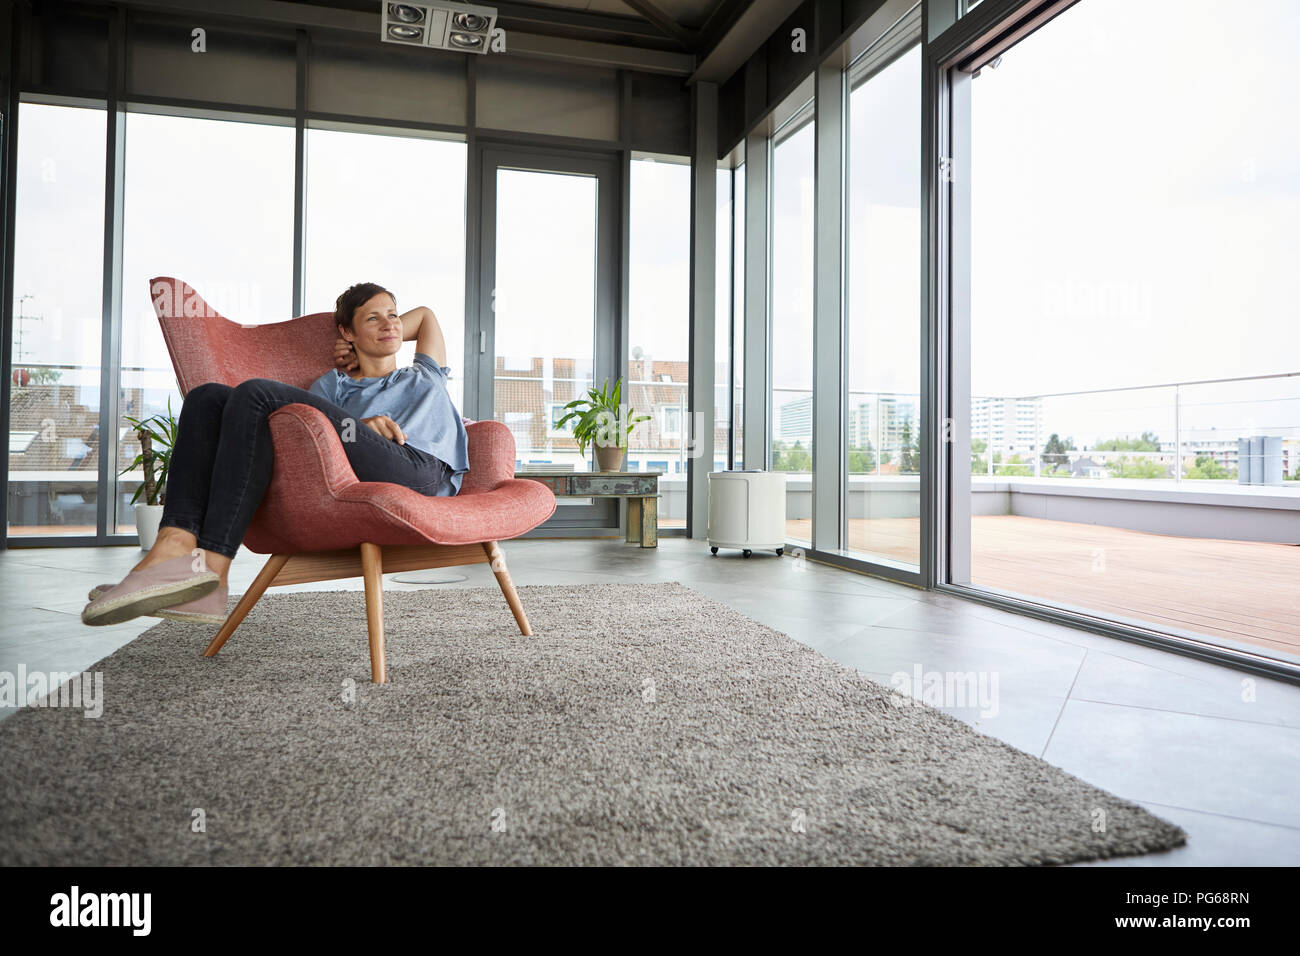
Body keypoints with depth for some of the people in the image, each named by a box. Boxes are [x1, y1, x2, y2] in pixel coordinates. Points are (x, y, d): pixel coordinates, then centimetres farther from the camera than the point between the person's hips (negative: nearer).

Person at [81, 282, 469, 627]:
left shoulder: (426, 377, 36)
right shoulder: (333, 383, 35)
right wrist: (362, 425, -5)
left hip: (418, 474, -3)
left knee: (258, 395, -22)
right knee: (209, 398, -10)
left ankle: (210, 567, -35)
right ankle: (177, 543, -32)